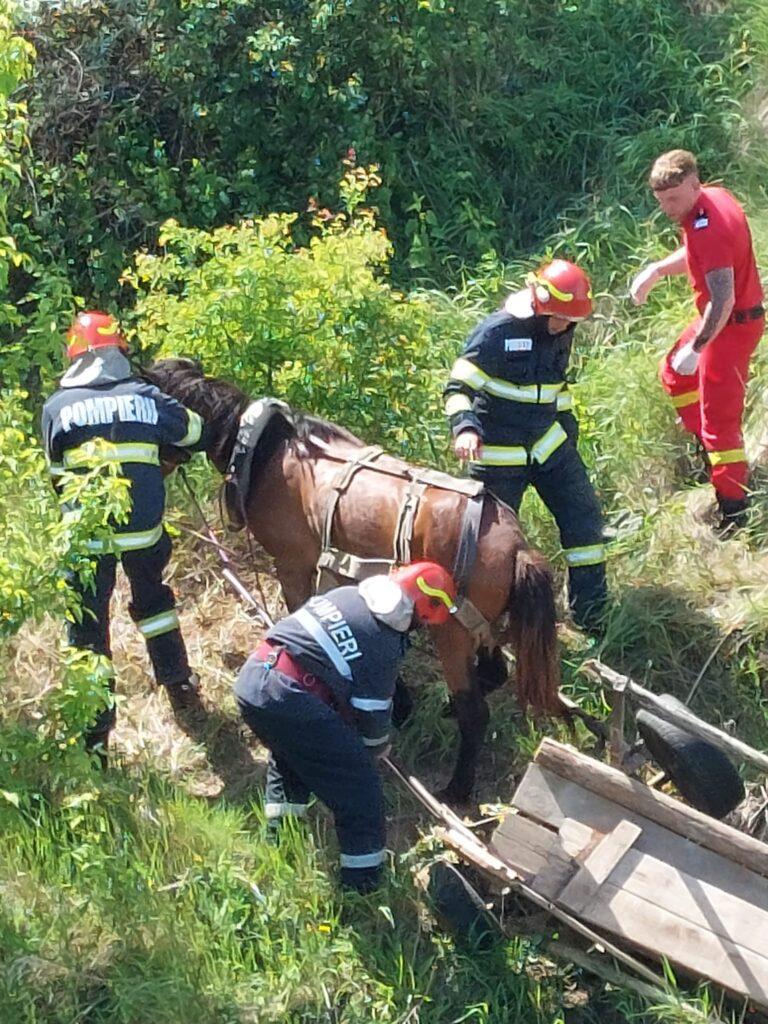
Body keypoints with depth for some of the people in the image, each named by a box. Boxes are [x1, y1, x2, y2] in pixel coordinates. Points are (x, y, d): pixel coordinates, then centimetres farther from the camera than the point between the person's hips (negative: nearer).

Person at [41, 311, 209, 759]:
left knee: (88, 627, 9)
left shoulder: (57, 406, -2)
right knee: (153, 599, 29)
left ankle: (95, 735, 12)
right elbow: (199, 436, 13)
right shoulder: (147, 397, 0)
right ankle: (179, 684, 41)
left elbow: (56, 473, 8)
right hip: (144, 530, 2)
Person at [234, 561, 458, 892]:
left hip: (250, 678, 8)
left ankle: (278, 837, 47)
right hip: (290, 701, -8)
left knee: (290, 750, 37)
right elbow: (372, 710, 3)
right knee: (358, 786, 8)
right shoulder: (386, 644, -4)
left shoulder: (345, 593, 17)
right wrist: (379, 745, 26)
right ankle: (363, 882, 18)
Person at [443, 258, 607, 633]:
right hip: (499, 454, -6)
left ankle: (593, 615, 14)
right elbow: (459, 387, -23)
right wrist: (465, 427, -40)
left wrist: (566, 426, 19)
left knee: (584, 520, 3)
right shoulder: (496, 332, -20)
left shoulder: (561, 334, 1)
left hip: (548, 442, 6)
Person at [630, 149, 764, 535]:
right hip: (721, 315, 10)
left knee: (719, 418, -5)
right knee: (675, 374, 28)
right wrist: (656, 270, 6)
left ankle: (734, 514, 2)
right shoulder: (713, 196, 0)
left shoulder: (708, 227, -30)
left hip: (733, 324, -10)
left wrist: (696, 349, -31)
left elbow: (723, 299, -35)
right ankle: (706, 449, 41)